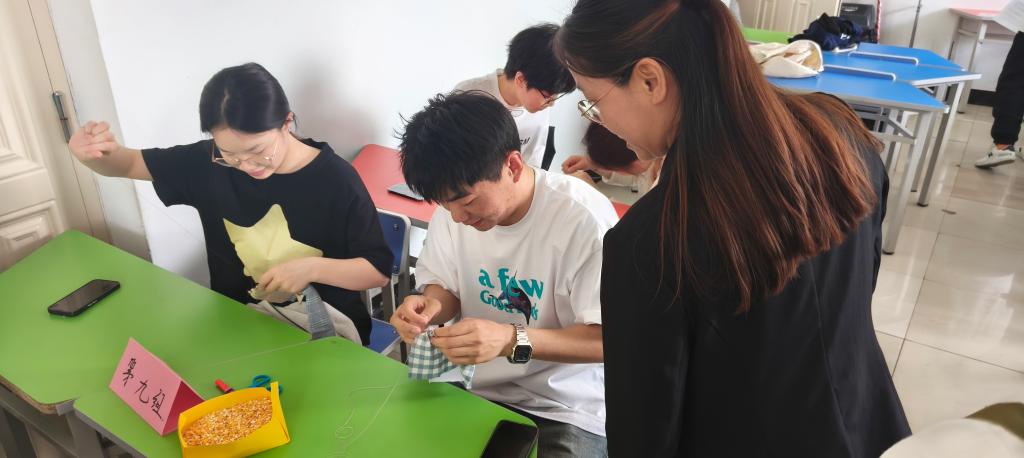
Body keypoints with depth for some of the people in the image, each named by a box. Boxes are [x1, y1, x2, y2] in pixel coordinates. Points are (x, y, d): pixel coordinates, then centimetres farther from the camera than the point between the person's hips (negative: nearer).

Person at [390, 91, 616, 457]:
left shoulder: (584, 218, -23)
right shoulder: (453, 204, -6)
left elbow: (608, 339, -19)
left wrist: (512, 340, -33)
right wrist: (431, 305, -16)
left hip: (567, 409, -4)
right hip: (474, 388, 4)